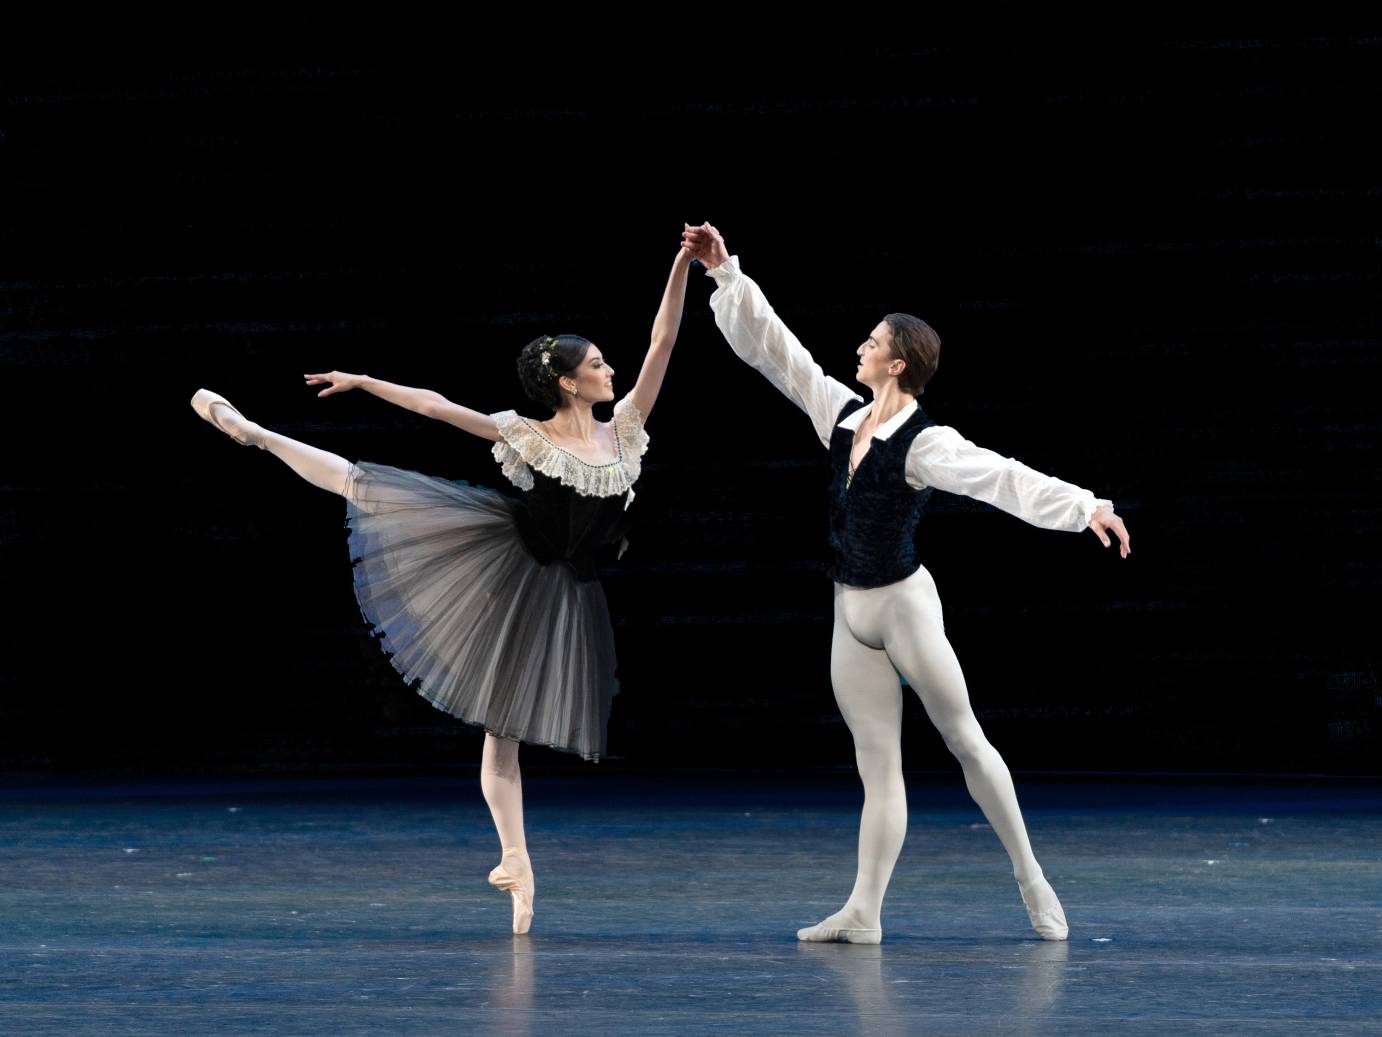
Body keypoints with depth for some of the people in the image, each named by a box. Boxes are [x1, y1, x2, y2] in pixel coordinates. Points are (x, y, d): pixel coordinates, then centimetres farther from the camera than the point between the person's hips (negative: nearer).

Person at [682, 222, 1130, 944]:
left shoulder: (925, 444, -18)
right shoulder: (841, 413, 3)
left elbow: (1002, 477, -31)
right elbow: (772, 347, 7)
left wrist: (1085, 506, -44)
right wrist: (725, 274, 5)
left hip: (903, 605, -6)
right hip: (851, 614, 6)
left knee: (964, 739, 4)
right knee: (877, 766, 6)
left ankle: (1030, 877, 16)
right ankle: (863, 914, 3)